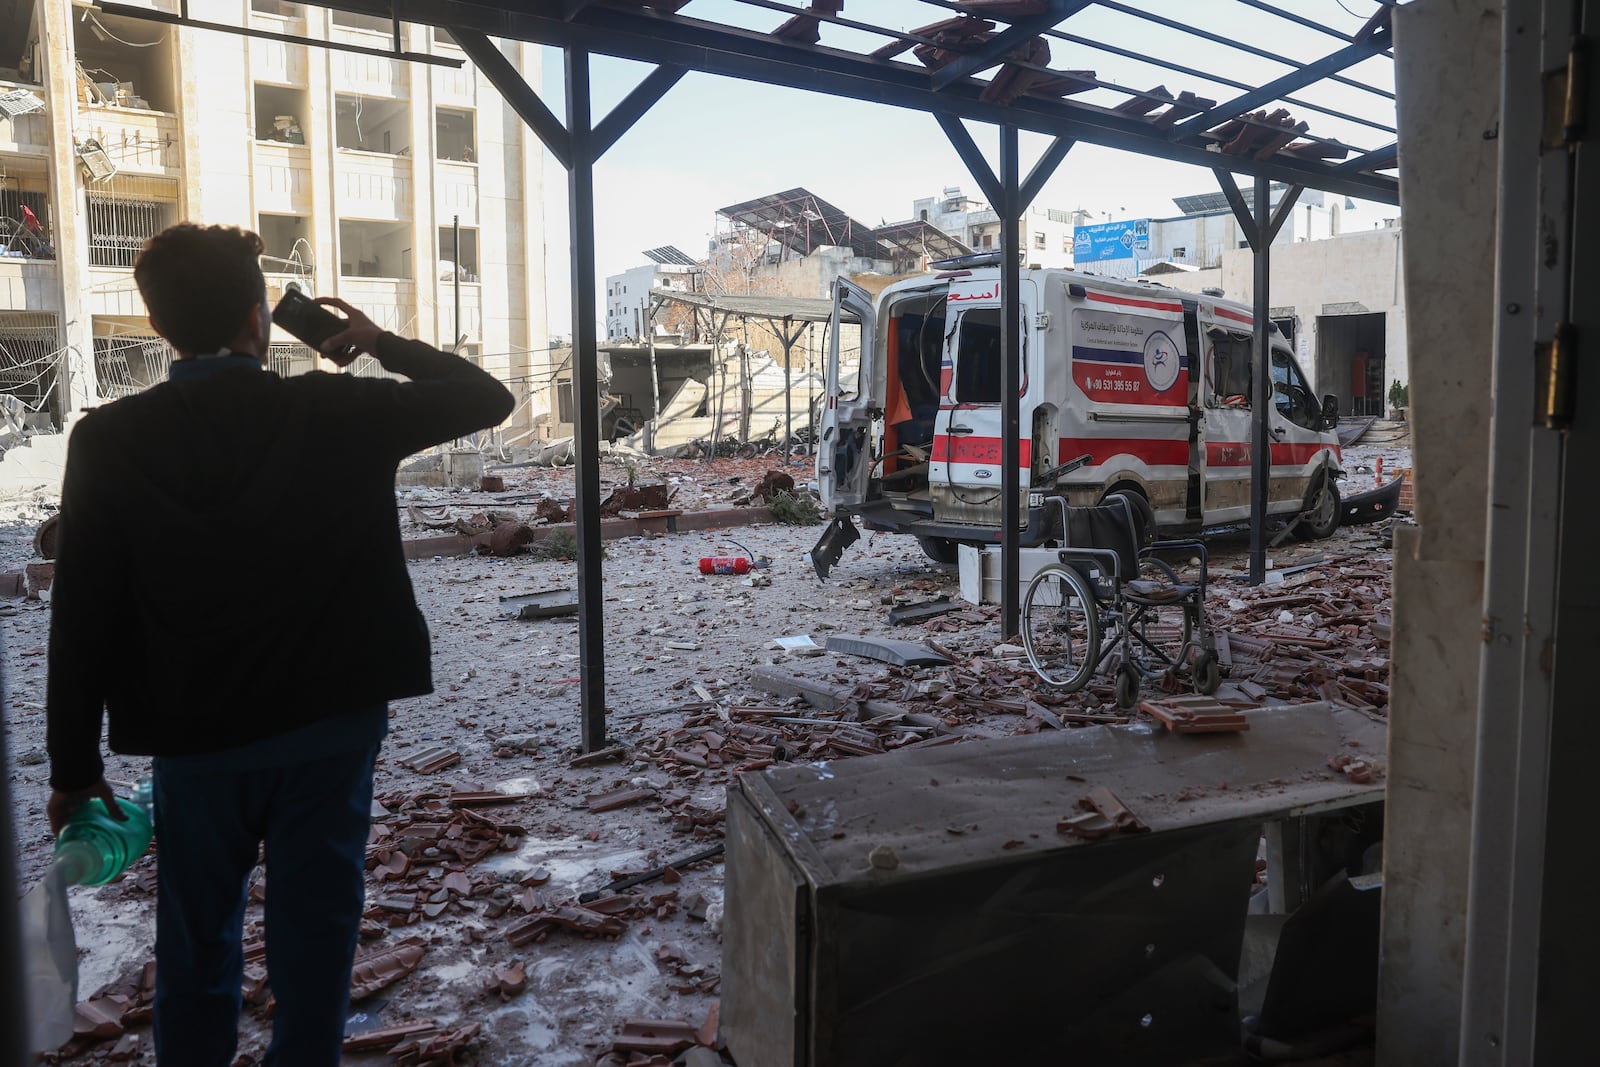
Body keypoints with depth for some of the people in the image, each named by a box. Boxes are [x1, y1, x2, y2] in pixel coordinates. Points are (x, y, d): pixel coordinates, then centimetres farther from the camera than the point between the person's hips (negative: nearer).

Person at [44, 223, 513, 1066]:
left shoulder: (109, 441, -9)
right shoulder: (335, 414, -11)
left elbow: (82, 621, -6)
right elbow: (486, 397, -1)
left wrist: (74, 766, 4)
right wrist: (383, 345, 10)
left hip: (193, 741, 1)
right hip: (330, 724, -1)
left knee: (195, 947, 20)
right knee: (313, 934, 13)